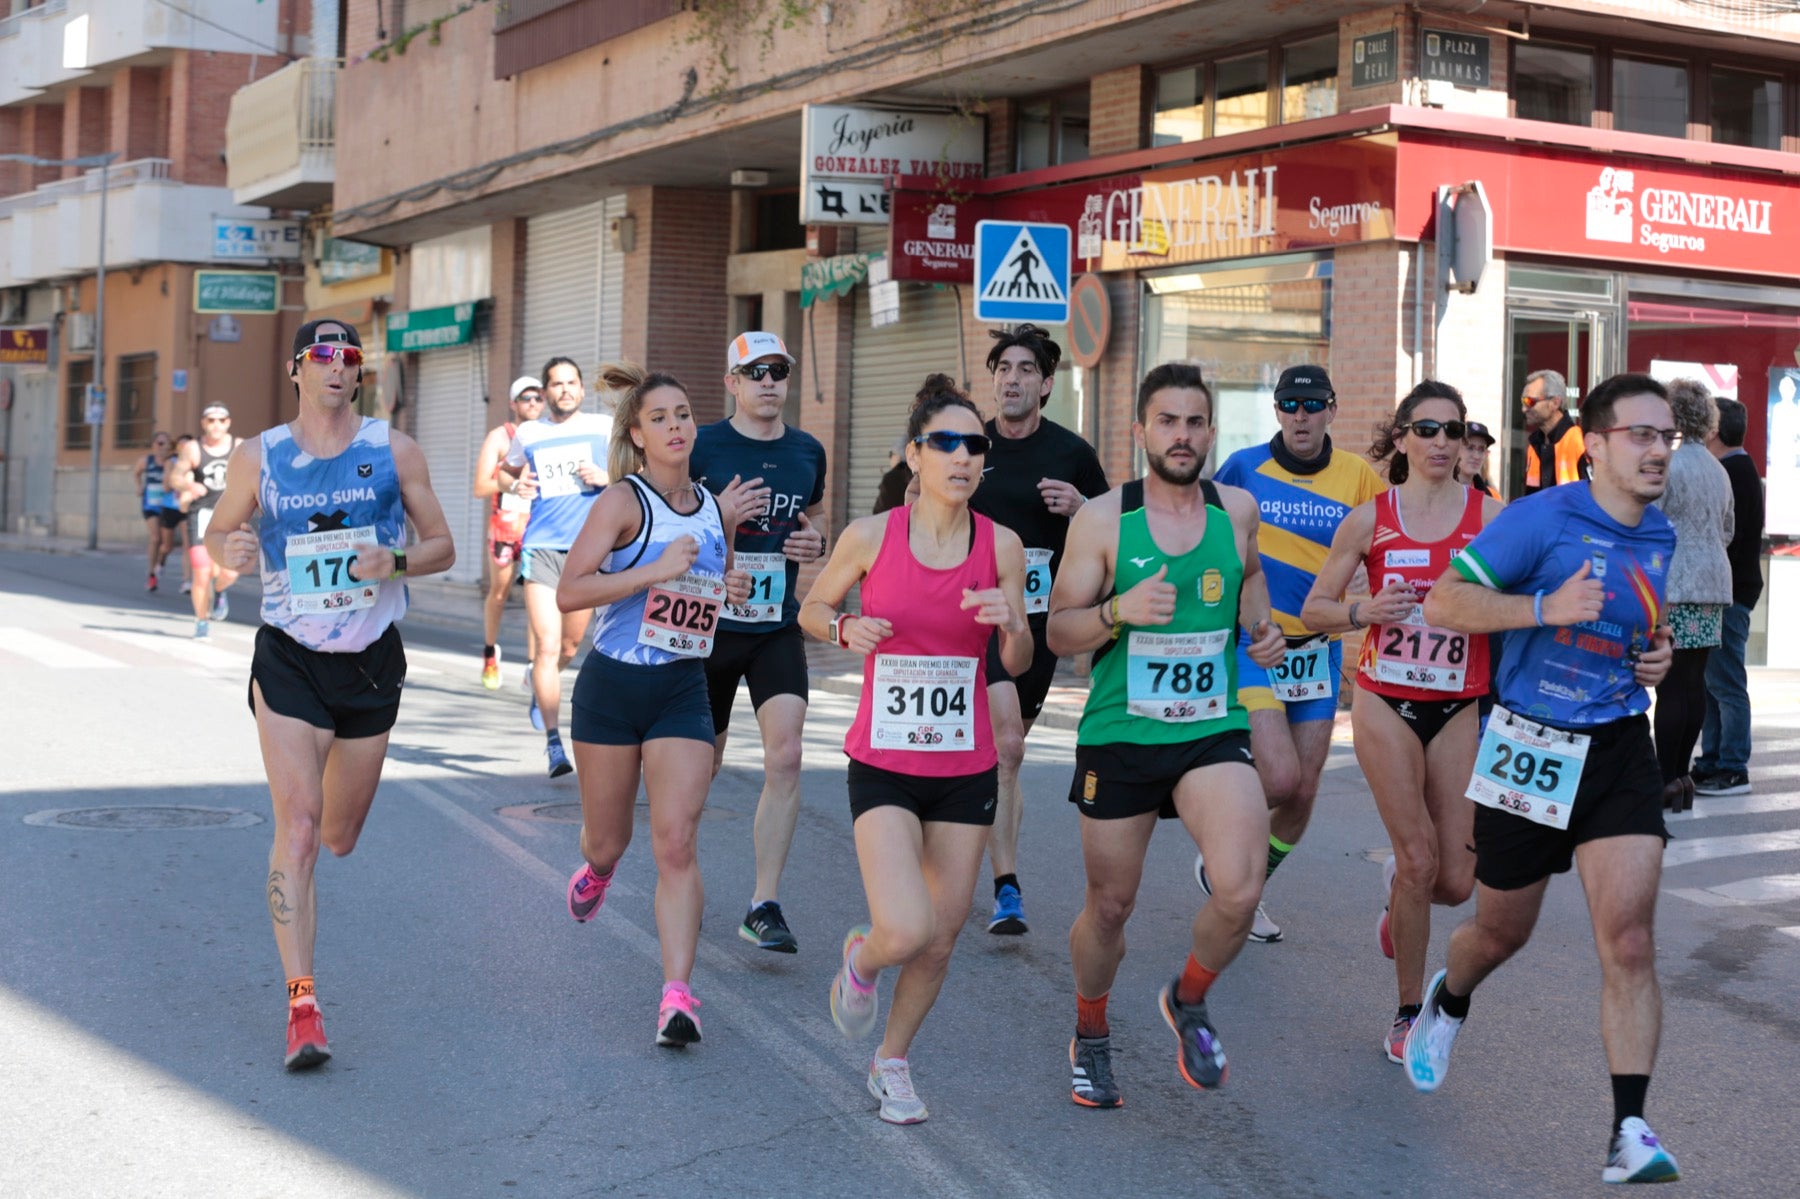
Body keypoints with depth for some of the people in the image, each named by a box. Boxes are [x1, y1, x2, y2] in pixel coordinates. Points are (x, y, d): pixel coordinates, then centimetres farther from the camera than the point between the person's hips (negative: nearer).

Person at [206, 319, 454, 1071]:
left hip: (372, 663, 2)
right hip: (289, 661, -2)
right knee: (296, 826, -15)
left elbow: (442, 547, 2)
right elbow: (217, 534, 11)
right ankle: (301, 1002, -14)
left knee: (340, 838, 14)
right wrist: (228, 552, -13)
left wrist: (395, 563, -19)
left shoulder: (394, 451, -1)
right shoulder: (259, 458, -1)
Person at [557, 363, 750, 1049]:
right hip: (611, 686, -2)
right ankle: (596, 871, 51)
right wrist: (657, 571, -25)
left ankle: (677, 994, -13)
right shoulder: (623, 502, -9)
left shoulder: (715, 508, 7)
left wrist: (731, 589, 4)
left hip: (684, 691, 2)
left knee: (676, 843, -11)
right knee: (607, 840, 13)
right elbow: (569, 592, -19)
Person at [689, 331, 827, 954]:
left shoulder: (808, 452, 7)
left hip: (778, 628, 2)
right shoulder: (702, 447, -6)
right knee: (701, 766, 9)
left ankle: (764, 906, -8)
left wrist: (817, 540, 0)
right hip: (709, 623, -2)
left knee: (785, 756, -14)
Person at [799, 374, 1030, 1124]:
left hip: (966, 767, 3)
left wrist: (1010, 625, -16)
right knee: (907, 931, -17)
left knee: (944, 935, 9)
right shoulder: (871, 536, -8)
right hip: (883, 763, -3)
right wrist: (847, 628, -13)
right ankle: (861, 958, 20)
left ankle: (892, 1062, 33)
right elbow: (812, 609, 9)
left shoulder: (1001, 544, -2)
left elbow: (1018, 665, 6)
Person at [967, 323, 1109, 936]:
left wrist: (1079, 509, -12)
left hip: (1041, 618, 2)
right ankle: (1006, 889, -16)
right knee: (1005, 745, -17)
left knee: (999, 749, 10)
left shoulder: (1072, 453, 2)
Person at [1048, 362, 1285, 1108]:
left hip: (1213, 733, 2)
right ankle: (1090, 1040, 38)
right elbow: (1058, 632, -5)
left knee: (1240, 891, -19)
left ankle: (1188, 1002, 13)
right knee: (1110, 906, 10)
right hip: (1119, 735, -1)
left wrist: (1260, 625, 7)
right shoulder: (1103, 520, -6)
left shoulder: (1236, 510, 3)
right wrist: (1119, 611, -23)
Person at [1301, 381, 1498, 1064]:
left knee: (1455, 881, -2)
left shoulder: (1491, 516, 1)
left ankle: (1398, 888, 36)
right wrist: (1363, 612, -14)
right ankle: (1409, 1012, 8)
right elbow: (1314, 609, 5)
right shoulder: (1370, 519, 0)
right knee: (1419, 859, -8)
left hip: (1459, 707, 1)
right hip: (1386, 702, -1)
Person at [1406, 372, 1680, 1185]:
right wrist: (1546, 608, -27)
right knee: (1502, 932, 15)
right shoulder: (1542, 518, -13)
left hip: (1620, 749, 3)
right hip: (1531, 747, -3)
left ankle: (1630, 1133, -11)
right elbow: (1441, 604, -16)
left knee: (1629, 941, -12)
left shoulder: (1662, 539, 7)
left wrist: (1655, 657, 5)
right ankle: (1446, 1003, 50)